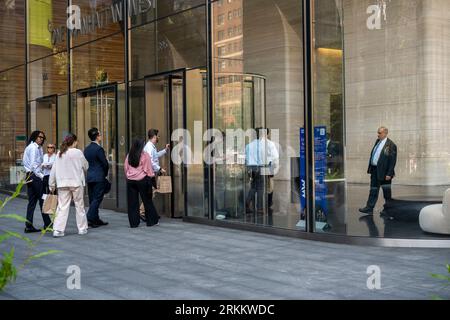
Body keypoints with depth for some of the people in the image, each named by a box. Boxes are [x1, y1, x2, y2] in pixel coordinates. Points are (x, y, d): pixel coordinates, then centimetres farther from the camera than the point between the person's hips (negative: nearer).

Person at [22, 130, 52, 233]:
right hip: (35, 176, -9)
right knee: (42, 200, -2)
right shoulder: (34, 148, -11)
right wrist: (41, 176, -16)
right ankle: (47, 224, 5)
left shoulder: (38, 148, 18)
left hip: (30, 177, 9)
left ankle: (28, 226, 7)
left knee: (32, 201, 8)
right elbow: (33, 164, -17)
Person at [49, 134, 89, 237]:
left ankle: (58, 230, -6)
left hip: (62, 183, 3)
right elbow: (86, 166, 3)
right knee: (79, 206, 9)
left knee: (62, 207, 1)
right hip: (76, 183, -3)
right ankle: (82, 229, 16)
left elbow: (53, 170, 5)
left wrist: (52, 185, 12)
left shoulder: (59, 154, 4)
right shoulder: (78, 152, -6)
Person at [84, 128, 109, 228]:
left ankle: (96, 219, 17)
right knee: (97, 199, -5)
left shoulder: (87, 149, 10)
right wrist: (105, 174, 3)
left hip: (89, 177, 8)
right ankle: (89, 218, -13)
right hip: (99, 177, -8)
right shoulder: (99, 149, -14)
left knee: (92, 199, 11)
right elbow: (105, 163, -14)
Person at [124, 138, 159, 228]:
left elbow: (125, 168, 9)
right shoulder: (145, 155, -8)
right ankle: (151, 221, 14)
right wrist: (152, 179, 6)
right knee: (147, 201, 8)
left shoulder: (129, 156, 3)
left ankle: (134, 222, 9)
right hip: (142, 180, -3)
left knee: (132, 202, 8)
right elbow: (149, 169, -4)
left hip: (130, 181, 3)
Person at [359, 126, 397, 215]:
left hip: (383, 172, -7)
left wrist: (389, 174, -20)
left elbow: (393, 161, -16)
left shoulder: (391, 145, -14)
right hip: (374, 170, 7)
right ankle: (369, 208, 12)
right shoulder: (377, 141, 9)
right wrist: (370, 168, 14)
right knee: (373, 190, 9)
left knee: (387, 192, 7)